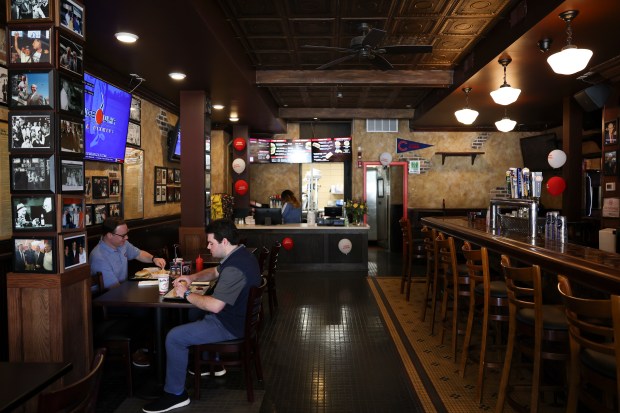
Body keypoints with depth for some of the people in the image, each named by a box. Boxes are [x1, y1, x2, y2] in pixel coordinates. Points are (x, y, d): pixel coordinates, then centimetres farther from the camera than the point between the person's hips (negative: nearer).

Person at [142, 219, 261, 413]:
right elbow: (215, 272, 21)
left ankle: (175, 394, 3)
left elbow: (214, 306, -34)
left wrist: (186, 293, -19)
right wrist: (192, 277, 3)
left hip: (231, 326, -11)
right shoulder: (240, 255, 4)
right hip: (240, 316, 11)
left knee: (174, 337, -9)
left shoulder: (234, 269, -31)